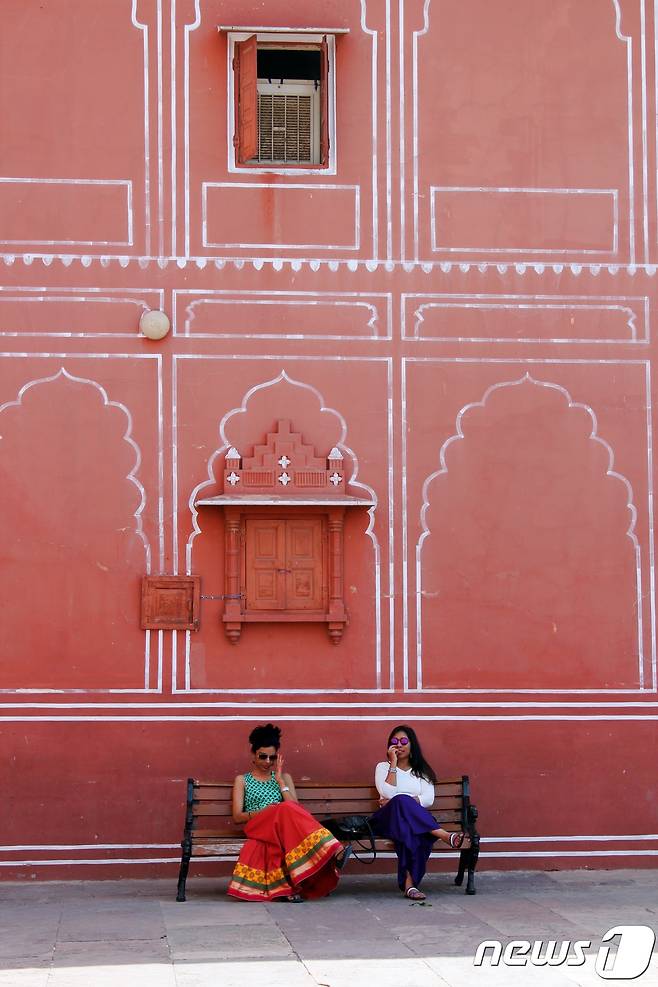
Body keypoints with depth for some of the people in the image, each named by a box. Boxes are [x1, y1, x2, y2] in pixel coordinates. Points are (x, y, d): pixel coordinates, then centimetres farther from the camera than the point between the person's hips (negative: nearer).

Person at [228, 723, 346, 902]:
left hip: (281, 829, 3)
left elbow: (295, 807, 9)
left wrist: (280, 780, 4)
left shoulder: (284, 778, 26)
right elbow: (237, 817, 8)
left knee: (288, 812, -36)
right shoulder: (242, 780, 20)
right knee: (286, 809, -35)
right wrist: (263, 812, -9)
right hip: (257, 827, -3)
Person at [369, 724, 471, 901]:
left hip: (415, 819, 1)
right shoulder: (383, 767, 17)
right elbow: (388, 793, -4)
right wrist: (394, 764, -3)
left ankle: (409, 883, -46)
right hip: (387, 819, -1)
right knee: (401, 801, -37)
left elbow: (428, 800, 3)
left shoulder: (421, 771, 21)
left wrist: (399, 802, -8)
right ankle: (446, 836, -46)